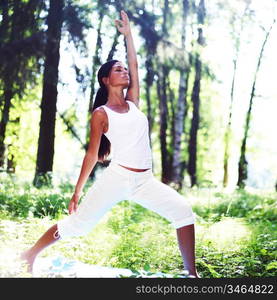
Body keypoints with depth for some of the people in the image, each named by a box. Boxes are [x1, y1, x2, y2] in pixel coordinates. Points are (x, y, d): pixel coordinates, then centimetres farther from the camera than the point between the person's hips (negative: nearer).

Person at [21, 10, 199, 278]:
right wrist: (77, 192, -4)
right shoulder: (101, 114, 0)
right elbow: (92, 154, -2)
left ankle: (191, 273, -3)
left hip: (144, 181, 5)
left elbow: (134, 66, 13)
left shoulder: (132, 103, 15)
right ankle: (29, 255, 17)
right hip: (116, 177, -5)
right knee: (78, 223, -2)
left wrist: (127, 34, 20)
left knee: (182, 210, -10)